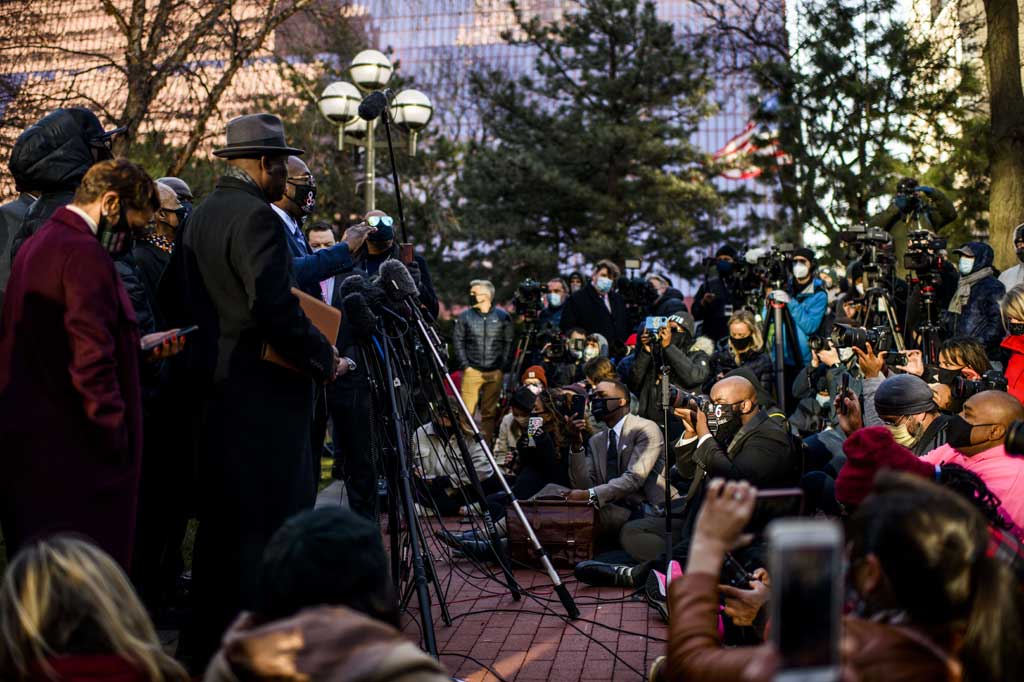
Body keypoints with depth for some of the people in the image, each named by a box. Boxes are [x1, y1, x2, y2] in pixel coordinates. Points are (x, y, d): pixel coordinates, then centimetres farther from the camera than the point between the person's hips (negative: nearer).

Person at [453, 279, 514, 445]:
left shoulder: (502, 316, 6)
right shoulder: (465, 316, 6)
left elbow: (509, 343, 6)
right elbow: (458, 342, 6)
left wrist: (504, 367, -2)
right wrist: (465, 365, -4)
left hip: (495, 373, 1)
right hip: (471, 371, 0)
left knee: (490, 413, 5)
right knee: (467, 411, -7)